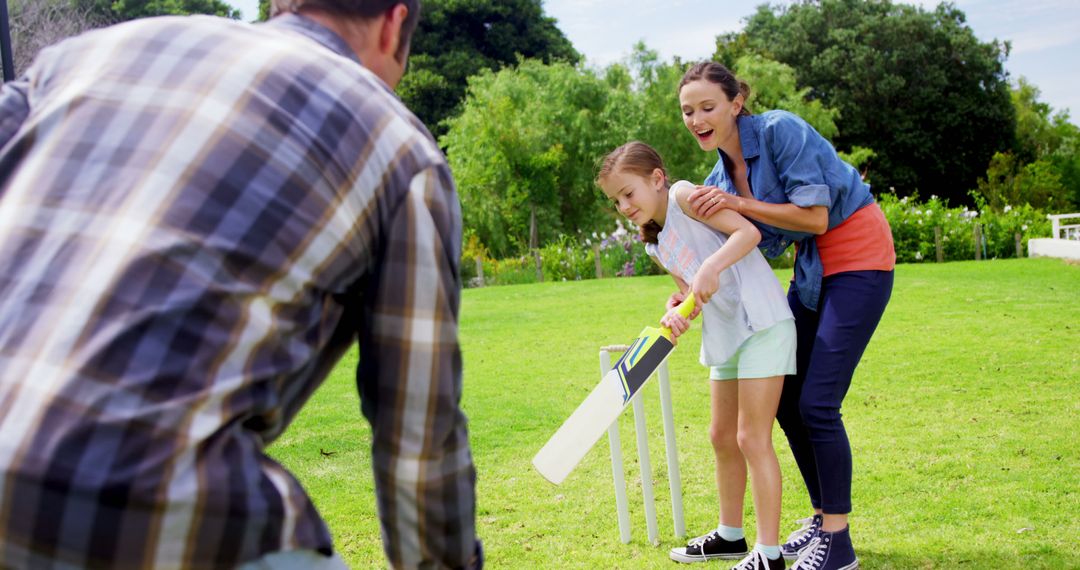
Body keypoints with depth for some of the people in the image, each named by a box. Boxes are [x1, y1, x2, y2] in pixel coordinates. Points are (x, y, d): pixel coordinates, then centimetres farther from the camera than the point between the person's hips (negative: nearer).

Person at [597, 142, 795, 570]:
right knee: (722, 436, 17)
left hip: (762, 323, -9)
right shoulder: (657, 246, 13)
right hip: (724, 335, 9)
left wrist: (710, 267, -33)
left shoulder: (683, 196, -11)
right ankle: (730, 534, 32)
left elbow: (748, 231, -20)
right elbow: (693, 294, 5)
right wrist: (678, 314, -17)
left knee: (752, 438, -8)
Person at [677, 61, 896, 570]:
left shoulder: (781, 131, -19)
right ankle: (823, 518, 25)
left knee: (816, 404, -12)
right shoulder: (721, 177, 4)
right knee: (786, 399, 8)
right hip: (812, 268, 8)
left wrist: (738, 203, -24)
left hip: (859, 258, -8)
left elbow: (815, 217, -21)